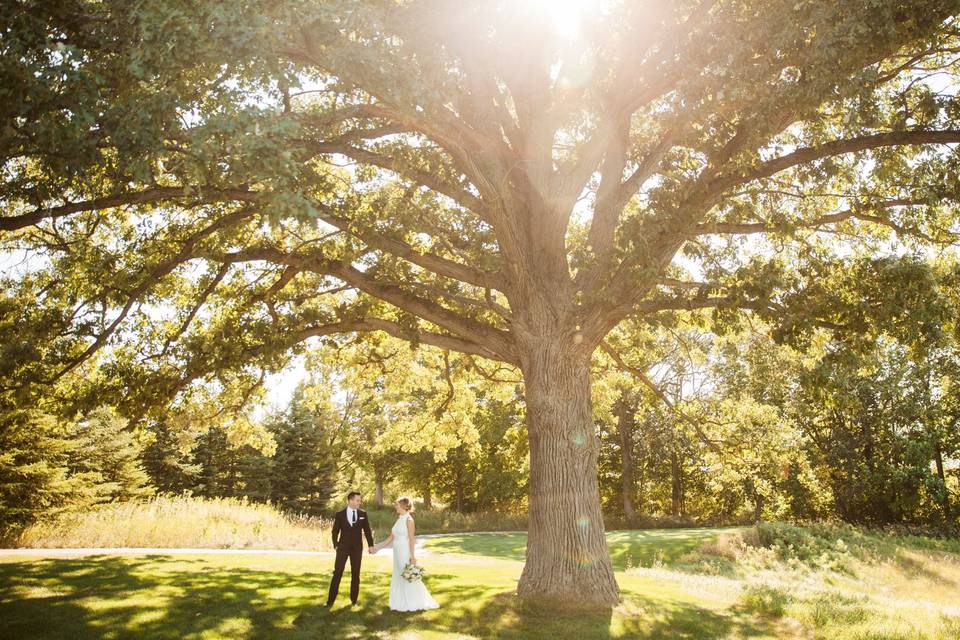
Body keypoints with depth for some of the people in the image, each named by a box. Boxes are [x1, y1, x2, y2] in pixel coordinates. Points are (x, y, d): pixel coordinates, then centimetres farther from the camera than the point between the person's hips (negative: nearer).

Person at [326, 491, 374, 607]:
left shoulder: (363, 514, 1)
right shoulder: (340, 514, -3)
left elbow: (367, 530, 4)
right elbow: (335, 531, 2)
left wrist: (370, 545, -2)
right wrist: (336, 545, -7)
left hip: (357, 548, 1)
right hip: (343, 547, -1)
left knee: (355, 574, 6)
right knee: (337, 573, -3)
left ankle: (354, 599, 16)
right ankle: (330, 600, 4)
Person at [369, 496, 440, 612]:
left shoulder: (408, 520, -12)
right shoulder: (399, 520, 11)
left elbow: (411, 539, -16)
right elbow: (390, 538, 13)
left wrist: (412, 556, -19)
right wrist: (377, 547, 12)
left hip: (405, 552, -8)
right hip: (397, 553, 8)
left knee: (408, 578, 0)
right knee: (398, 578, 12)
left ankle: (413, 603, 12)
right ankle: (402, 603, 22)